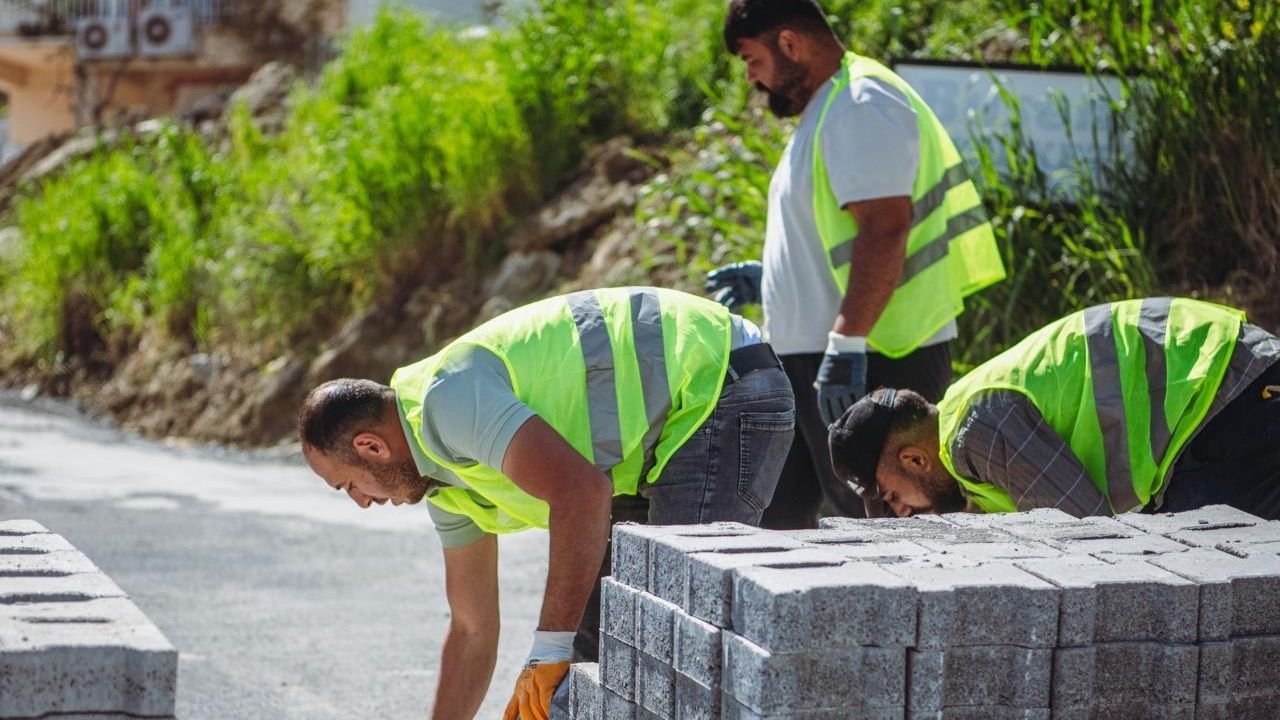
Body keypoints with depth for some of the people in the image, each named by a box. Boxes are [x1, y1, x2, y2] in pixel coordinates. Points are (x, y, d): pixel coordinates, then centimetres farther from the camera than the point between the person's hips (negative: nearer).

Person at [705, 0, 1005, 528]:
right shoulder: (826, 111, 20)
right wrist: (770, 277, 26)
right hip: (810, 362, 11)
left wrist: (846, 343, -29)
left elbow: (885, 228, -24)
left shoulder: (861, 105, -14)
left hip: (869, 365, -11)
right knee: (777, 515, 13)